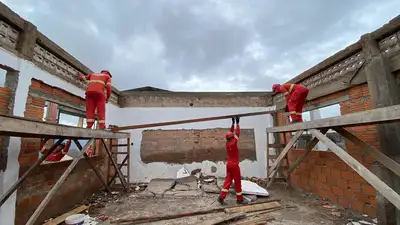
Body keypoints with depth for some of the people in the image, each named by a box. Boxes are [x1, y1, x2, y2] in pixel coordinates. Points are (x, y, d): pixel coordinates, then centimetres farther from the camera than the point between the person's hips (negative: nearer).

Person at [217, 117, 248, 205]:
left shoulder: (227, 144, 2)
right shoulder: (233, 144, -19)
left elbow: (231, 133, 10)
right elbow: (237, 133, -14)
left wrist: (233, 123, 12)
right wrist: (237, 123, -9)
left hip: (229, 164, 8)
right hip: (234, 165, -8)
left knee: (228, 180, 10)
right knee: (238, 182, 6)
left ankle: (221, 197, 8)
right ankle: (239, 199, 18)